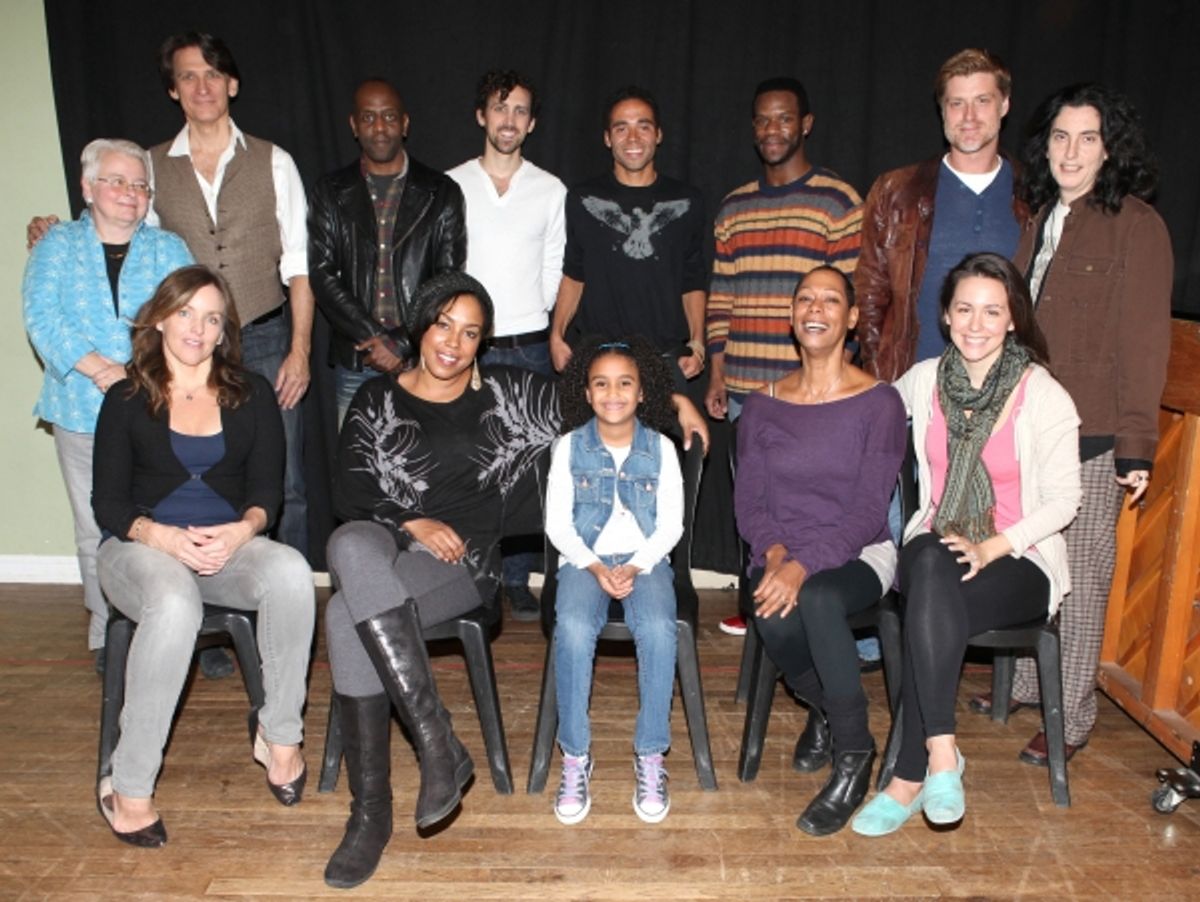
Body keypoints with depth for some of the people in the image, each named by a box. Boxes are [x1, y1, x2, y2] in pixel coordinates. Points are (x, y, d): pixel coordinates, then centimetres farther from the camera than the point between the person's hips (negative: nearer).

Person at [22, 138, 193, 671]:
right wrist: (99, 368, -19)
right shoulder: (57, 246, 9)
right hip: (83, 414, 1)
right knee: (96, 531, 7)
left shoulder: (167, 249, 8)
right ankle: (108, 635, 19)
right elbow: (42, 317, -5)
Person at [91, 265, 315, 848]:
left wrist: (242, 529, -17)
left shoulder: (251, 394, 10)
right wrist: (164, 537, -20)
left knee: (291, 571, -33)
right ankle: (127, 787, -25)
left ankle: (278, 734, -15)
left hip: (229, 547, 2)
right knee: (174, 603, -38)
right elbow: (107, 503, 1)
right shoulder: (127, 400, 5)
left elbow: (267, 489, 5)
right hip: (141, 547, -1)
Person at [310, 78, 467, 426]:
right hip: (354, 364, 1)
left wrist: (403, 344, -10)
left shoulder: (441, 192, 6)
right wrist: (375, 339, -10)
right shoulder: (331, 192, 9)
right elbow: (321, 275, 1)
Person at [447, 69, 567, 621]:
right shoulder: (451, 186, 7)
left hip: (530, 347, 1)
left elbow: (554, 273, 10)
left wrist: (536, 327, 2)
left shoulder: (551, 190, 9)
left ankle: (517, 580, 13)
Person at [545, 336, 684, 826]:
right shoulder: (569, 447, 3)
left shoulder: (661, 449, 4)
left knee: (658, 630, -30)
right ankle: (575, 757, -16)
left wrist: (635, 567, -14)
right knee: (573, 629, -31)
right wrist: (595, 568, -14)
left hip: (645, 560, 0)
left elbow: (671, 525, 1)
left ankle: (651, 756, -15)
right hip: (584, 560, 0)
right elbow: (557, 524, 1)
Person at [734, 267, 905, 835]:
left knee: (817, 597, -37)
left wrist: (805, 566, -25)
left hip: (858, 554, -2)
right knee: (774, 621, -32)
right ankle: (824, 710, 5)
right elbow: (748, 501, 4)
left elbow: (869, 510, -11)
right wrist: (775, 554, -18)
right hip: (780, 556, 3)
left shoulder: (879, 402, -4)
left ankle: (854, 755, -15)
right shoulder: (762, 406, 7)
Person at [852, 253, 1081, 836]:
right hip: (936, 544, 3)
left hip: (1020, 561, -2)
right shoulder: (922, 380, 2)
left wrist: (991, 548, -21)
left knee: (929, 613, -34)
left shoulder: (1044, 397, -9)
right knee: (931, 569, -36)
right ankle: (941, 752, -31)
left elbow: (1063, 501, -8)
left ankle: (909, 778, -22)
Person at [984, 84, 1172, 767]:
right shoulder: (1042, 218, 14)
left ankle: (1072, 719, 14)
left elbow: (1144, 342, -9)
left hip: (1090, 435, -6)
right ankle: (1026, 684, 29)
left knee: (1081, 576, 3)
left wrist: (1136, 446, -12)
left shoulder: (1137, 226, -6)